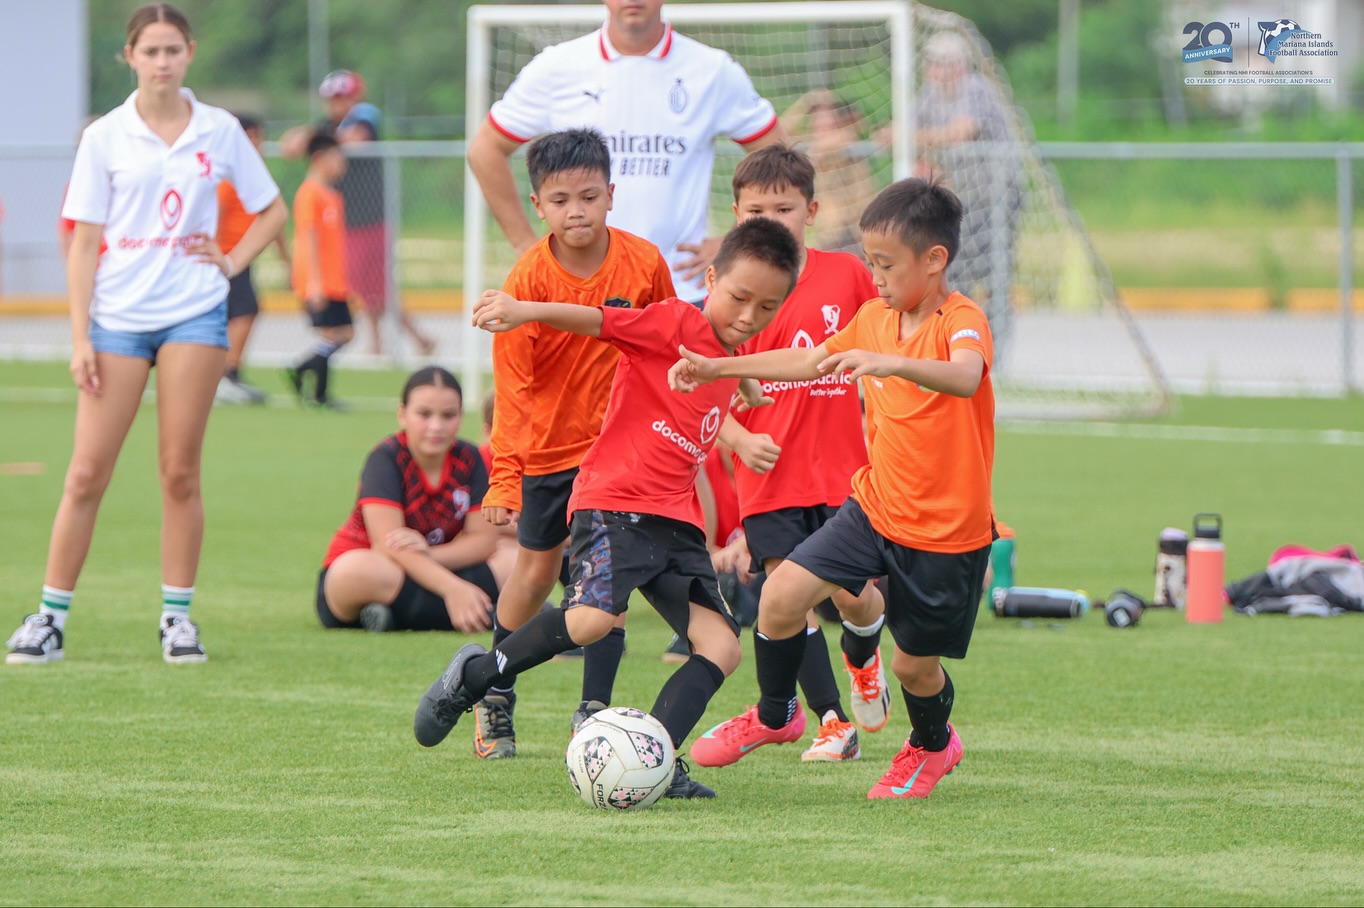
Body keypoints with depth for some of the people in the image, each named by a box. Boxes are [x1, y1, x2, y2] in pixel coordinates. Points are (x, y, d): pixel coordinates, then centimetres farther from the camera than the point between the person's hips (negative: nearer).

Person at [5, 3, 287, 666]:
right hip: (117, 316, -1)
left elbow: (272, 212, 17)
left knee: (180, 472, 1)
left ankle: (178, 617, 9)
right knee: (87, 473, -3)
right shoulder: (105, 137, 1)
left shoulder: (220, 132, 5)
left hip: (194, 313, 1)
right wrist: (79, 337, -4)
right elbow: (84, 242, 1)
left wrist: (232, 261, 1)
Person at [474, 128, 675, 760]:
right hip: (547, 442, 0)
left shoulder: (644, 264, -14)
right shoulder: (528, 280, -19)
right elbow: (512, 388, -16)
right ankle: (495, 699, 32)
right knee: (537, 571, 11)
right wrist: (503, 481, -19)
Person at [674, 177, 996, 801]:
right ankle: (774, 716, 16)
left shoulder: (961, 322, -20)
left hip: (947, 530, -6)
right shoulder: (875, 317, 3)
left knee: (915, 664, 5)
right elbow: (809, 361, 20)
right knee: (781, 595, -9)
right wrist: (718, 368, 16)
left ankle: (932, 746, 39)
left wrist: (892, 362, -59)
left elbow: (965, 377, -43)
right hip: (876, 504, 6)